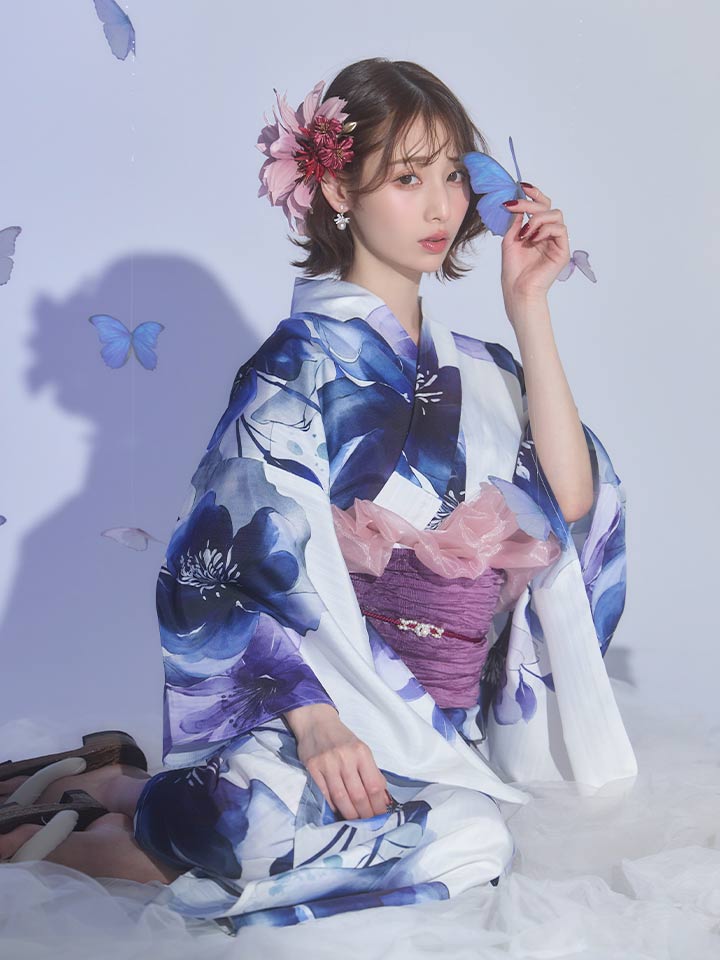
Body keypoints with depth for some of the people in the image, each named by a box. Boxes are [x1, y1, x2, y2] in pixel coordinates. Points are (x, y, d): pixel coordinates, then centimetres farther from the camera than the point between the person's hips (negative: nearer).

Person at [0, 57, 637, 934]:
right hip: (331, 690, -7)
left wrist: (530, 313, 1)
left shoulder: (475, 368, 14)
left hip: (441, 719, 7)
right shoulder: (307, 359, -5)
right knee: (453, 843, -33)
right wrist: (316, 718, -26)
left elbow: (570, 500, 0)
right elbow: (252, 551, -13)